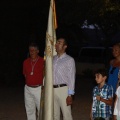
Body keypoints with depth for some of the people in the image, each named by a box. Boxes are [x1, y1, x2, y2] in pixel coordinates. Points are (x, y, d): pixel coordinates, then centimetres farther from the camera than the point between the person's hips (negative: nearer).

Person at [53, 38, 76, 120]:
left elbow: (71, 78, -8)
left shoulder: (69, 60, -4)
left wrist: (70, 95, -14)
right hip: (52, 89, 5)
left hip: (63, 89, -5)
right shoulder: (53, 59, 12)